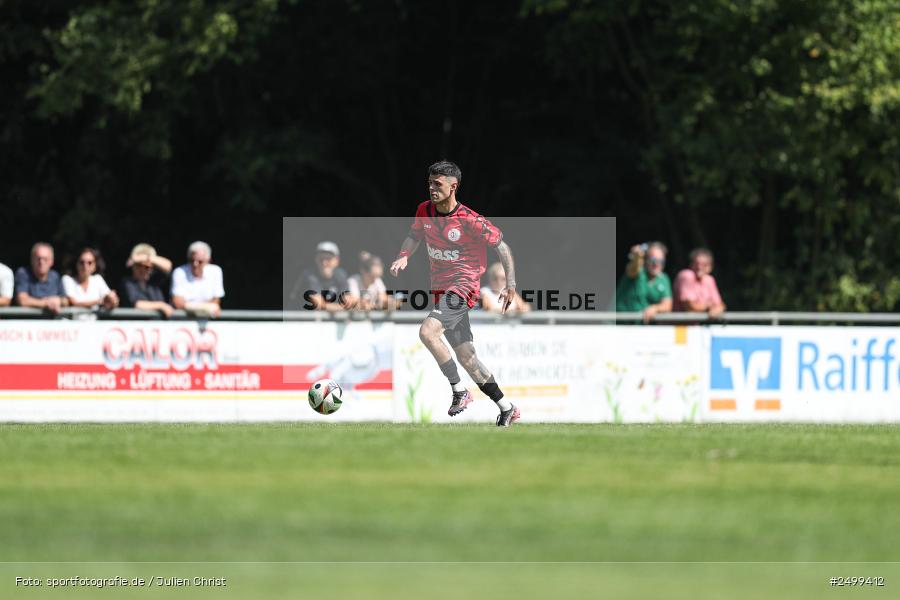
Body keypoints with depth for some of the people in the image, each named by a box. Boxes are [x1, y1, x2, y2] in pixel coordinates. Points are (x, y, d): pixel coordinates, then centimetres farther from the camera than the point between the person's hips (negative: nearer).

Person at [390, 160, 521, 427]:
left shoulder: (471, 221, -16)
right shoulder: (425, 211, 1)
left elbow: (500, 245, -7)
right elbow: (414, 235, 18)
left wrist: (511, 284, -10)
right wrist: (404, 256, -3)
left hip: (462, 285, -7)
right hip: (441, 288, 7)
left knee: (427, 332, -27)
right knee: (465, 356, 9)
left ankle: (459, 391, -14)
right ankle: (507, 408, 20)